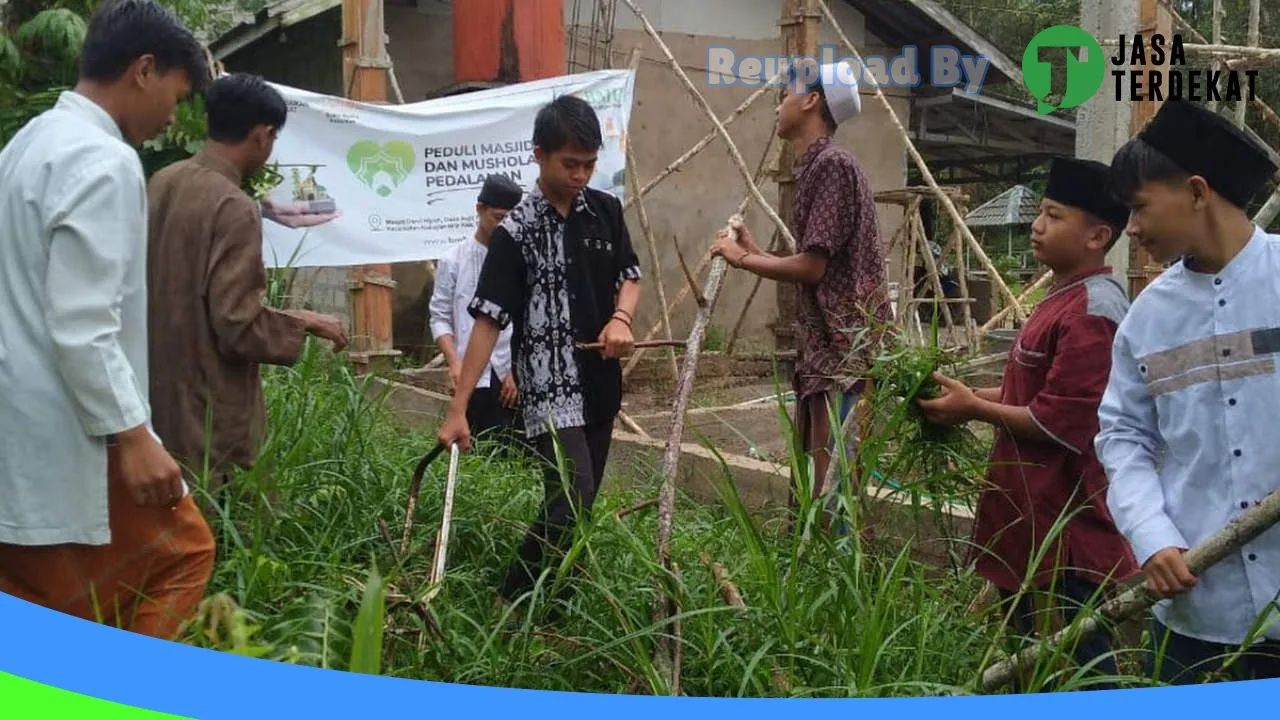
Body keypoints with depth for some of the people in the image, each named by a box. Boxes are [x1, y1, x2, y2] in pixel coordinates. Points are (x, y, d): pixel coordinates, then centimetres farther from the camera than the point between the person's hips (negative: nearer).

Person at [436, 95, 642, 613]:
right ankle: (509, 606, 0)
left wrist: (621, 317, -9)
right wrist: (458, 408, -19)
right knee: (571, 502, -15)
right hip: (550, 387, -6)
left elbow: (629, 275, 15)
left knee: (581, 503, 11)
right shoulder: (517, 231, -13)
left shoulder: (605, 210, 4)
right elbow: (488, 320, -16)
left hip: (600, 381, 6)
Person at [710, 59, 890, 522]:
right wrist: (755, 252, 15)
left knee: (832, 481, -6)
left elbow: (812, 267, -17)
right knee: (823, 473, 13)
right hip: (825, 345, 10)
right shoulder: (817, 166, 16)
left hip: (842, 348, -10)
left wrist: (742, 260, -5)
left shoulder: (832, 164, -13)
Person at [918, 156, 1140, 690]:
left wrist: (974, 409, -13)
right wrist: (975, 395, 5)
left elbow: (1058, 423, -23)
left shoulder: (1092, 312, -21)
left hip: (1064, 524, -10)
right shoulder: (1064, 297, 11)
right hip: (1034, 516, 10)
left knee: (1072, 662, 2)